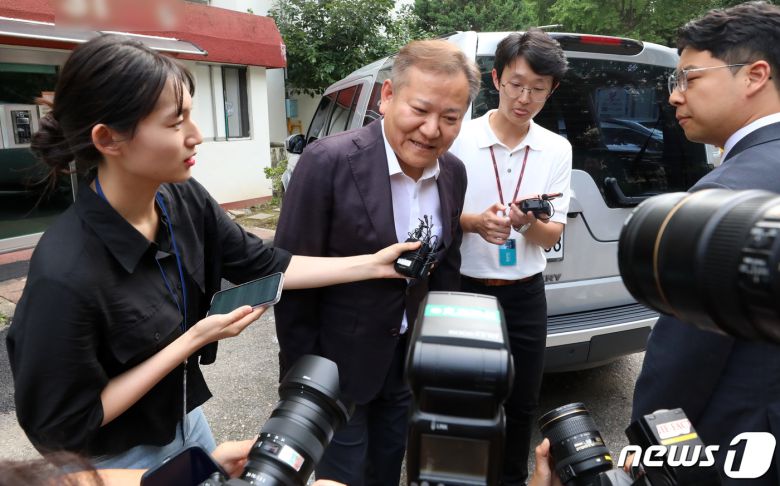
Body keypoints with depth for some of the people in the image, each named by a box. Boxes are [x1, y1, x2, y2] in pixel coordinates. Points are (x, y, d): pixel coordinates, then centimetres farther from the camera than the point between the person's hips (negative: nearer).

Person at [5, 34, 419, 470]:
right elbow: (64, 427, -22)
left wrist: (372, 264, -8)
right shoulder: (65, 274, -33)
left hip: (186, 418, 6)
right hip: (117, 459, -5)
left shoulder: (184, 199, -16)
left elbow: (265, 266, -6)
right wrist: (192, 342, -25)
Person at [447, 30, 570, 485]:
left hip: (526, 295, 3)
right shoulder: (459, 139, -8)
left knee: (522, 403, 17)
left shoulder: (557, 149, 0)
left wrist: (528, 224, -25)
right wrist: (474, 222, -24)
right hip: (465, 289, -2)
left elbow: (553, 236, -2)